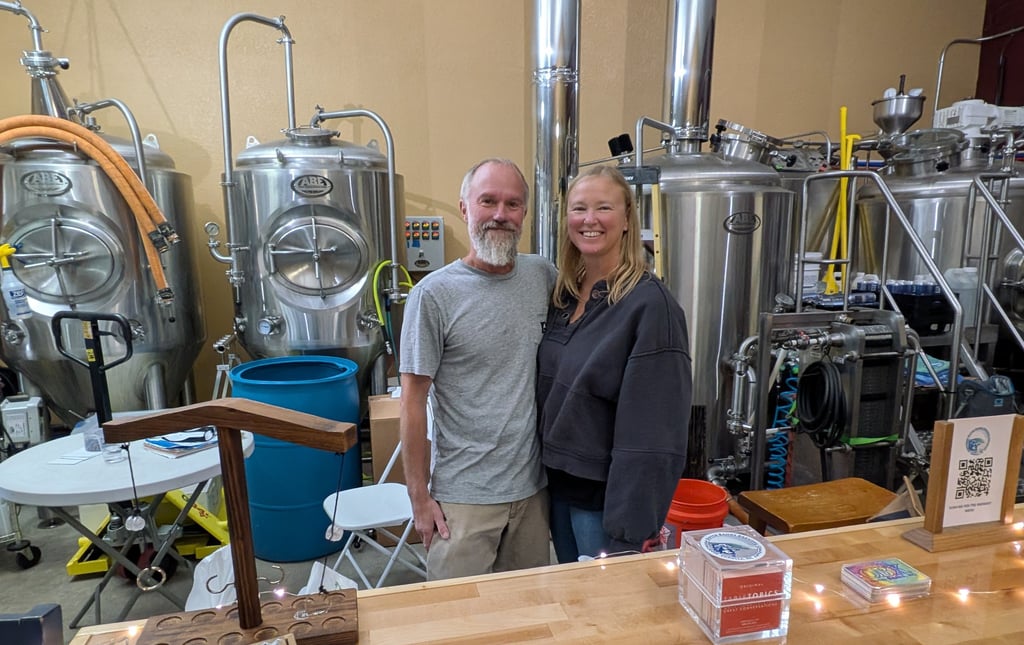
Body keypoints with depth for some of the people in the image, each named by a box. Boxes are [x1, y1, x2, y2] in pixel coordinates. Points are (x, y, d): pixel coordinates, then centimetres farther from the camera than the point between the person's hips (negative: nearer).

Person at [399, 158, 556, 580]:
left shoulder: (543, 276, 1)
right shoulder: (434, 294, -13)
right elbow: (413, 402, -9)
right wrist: (419, 497, -7)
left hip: (534, 485, 5)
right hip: (463, 494, -4)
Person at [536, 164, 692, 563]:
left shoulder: (650, 305, -20)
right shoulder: (564, 295, 2)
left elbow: (652, 433, -22)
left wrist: (628, 534, -20)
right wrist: (546, 472, 11)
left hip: (606, 496, -6)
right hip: (558, 484, 7)